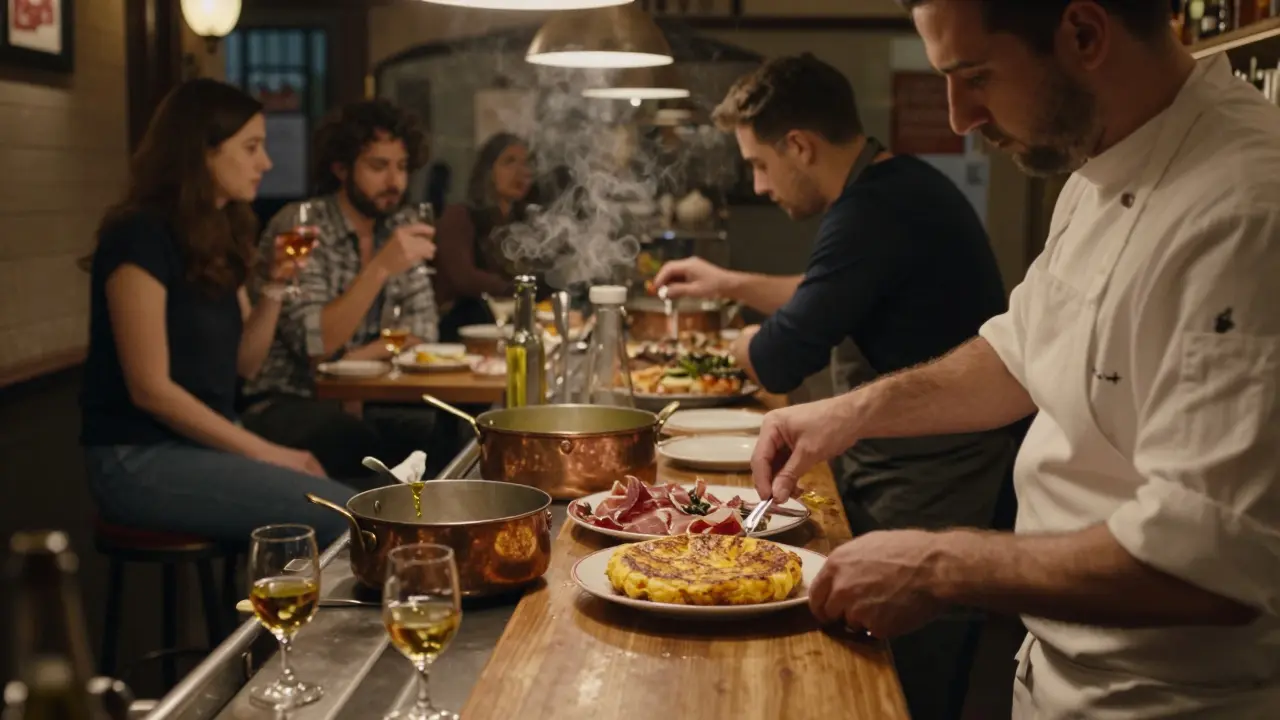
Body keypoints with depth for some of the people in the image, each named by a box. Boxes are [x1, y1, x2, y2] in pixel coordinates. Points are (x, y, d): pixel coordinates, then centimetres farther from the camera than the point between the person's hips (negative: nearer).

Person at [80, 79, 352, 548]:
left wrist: (275, 286, -4)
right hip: (140, 458, -8)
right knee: (338, 514, -21)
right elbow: (150, 389, -18)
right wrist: (265, 452, -15)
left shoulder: (219, 234, 10)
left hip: (203, 444, 8)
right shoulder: (142, 237, -15)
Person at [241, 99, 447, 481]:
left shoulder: (401, 226, 7)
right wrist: (381, 268, -30)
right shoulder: (299, 226, -12)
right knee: (367, 447, -35)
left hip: (364, 397, 6)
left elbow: (422, 329, 4)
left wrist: (353, 358, -13)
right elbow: (315, 343, -20)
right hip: (288, 402, -5)